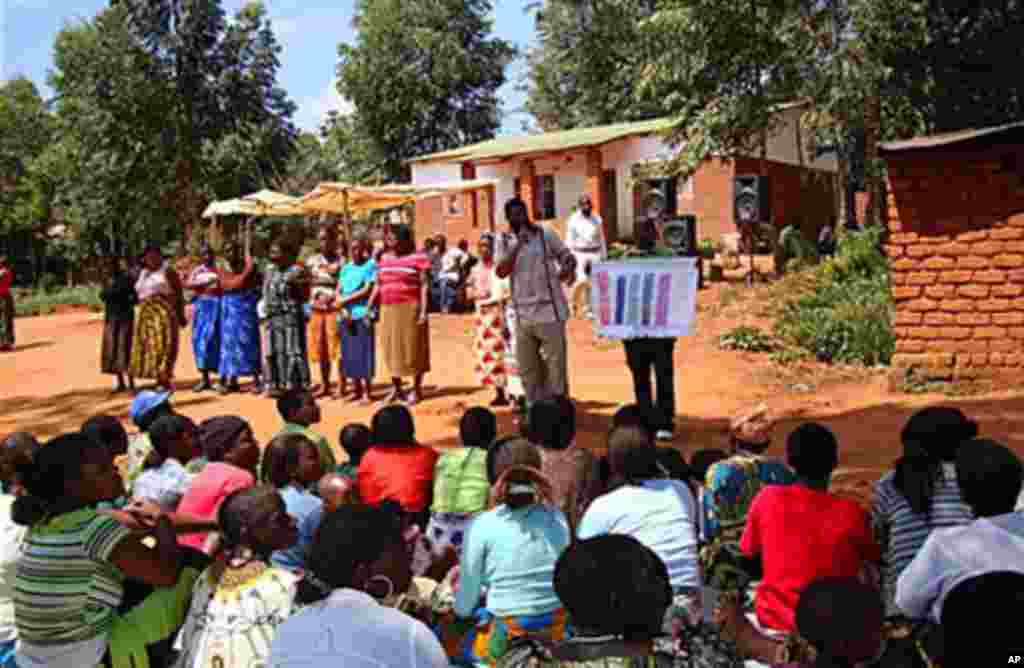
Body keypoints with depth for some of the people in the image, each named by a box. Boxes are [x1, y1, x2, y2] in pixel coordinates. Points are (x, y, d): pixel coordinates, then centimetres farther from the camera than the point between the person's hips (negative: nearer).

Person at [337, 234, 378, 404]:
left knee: (364, 353, -6)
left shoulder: (371, 265, 0)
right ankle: (357, 391, 14)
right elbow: (338, 292, 12)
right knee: (349, 354, 6)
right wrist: (343, 309, -4)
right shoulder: (346, 268, 17)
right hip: (346, 316, 6)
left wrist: (346, 300, -4)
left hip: (362, 314, -6)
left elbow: (368, 290, -8)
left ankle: (367, 393, -2)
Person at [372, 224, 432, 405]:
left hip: (410, 309, -6)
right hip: (388, 310, 6)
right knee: (391, 348, 8)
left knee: (413, 348, -1)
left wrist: (423, 311, -16)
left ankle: (416, 388, 10)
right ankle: (396, 388, 19)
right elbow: (377, 286, 16)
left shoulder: (418, 259, -4)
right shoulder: (385, 261, 14)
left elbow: (424, 286, -8)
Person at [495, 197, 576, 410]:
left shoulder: (545, 235, 2)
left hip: (550, 312, -3)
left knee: (556, 364, 0)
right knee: (527, 367, 12)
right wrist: (518, 245, -15)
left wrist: (568, 268, -18)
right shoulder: (505, 243, 5)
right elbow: (501, 271, -9)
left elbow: (568, 257, 4)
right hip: (523, 315, 3)